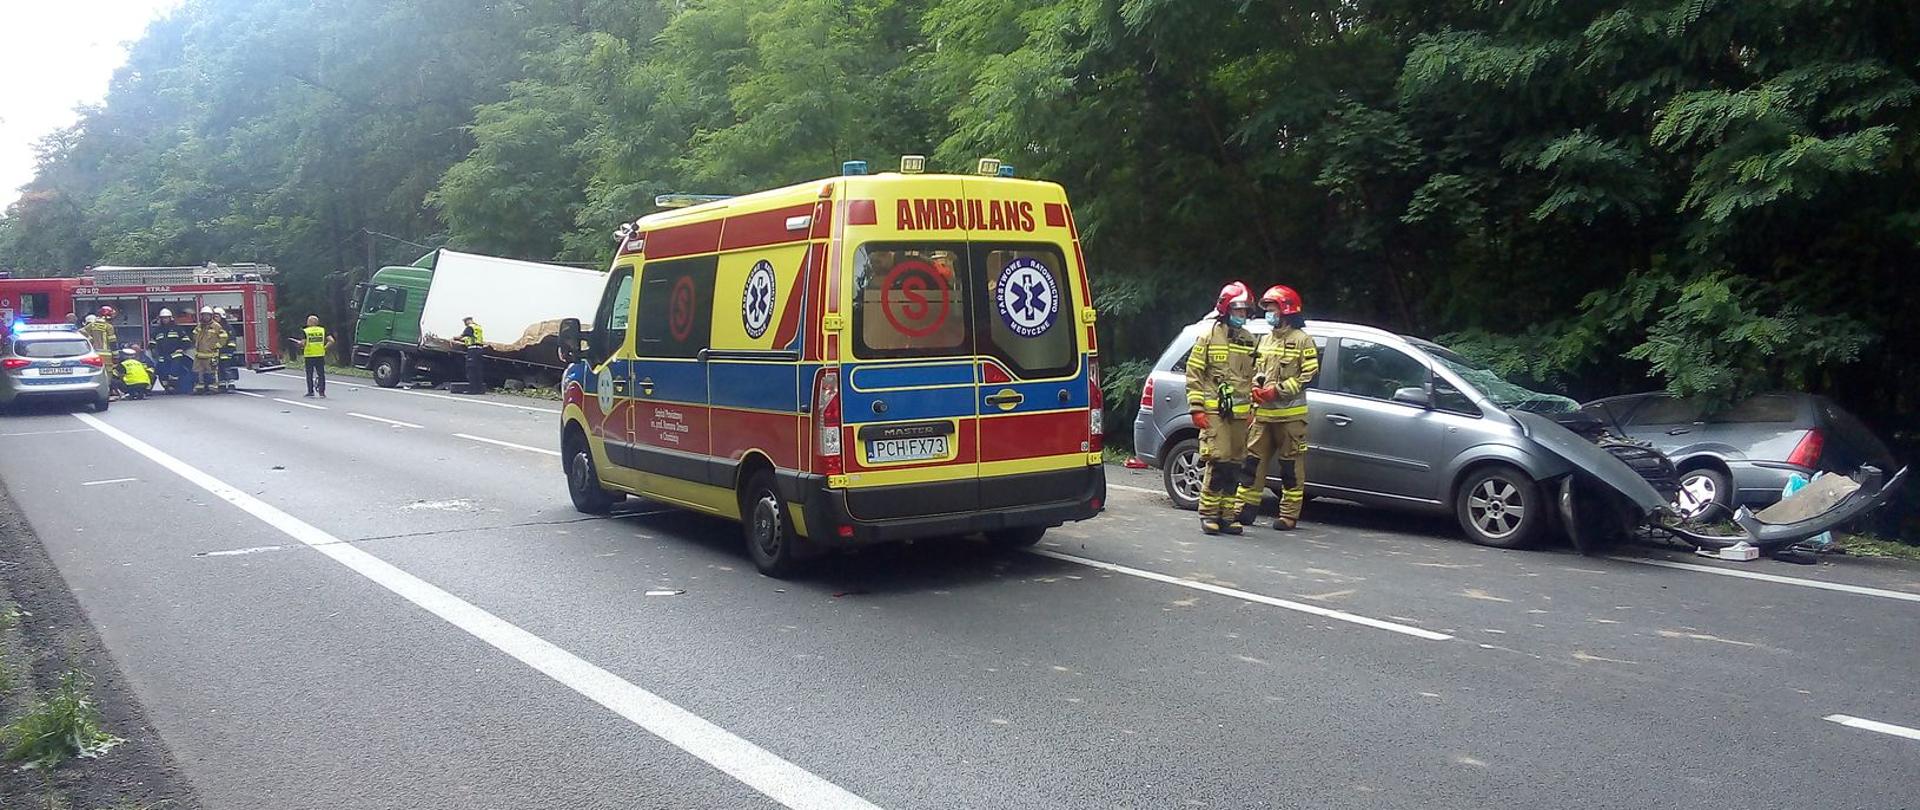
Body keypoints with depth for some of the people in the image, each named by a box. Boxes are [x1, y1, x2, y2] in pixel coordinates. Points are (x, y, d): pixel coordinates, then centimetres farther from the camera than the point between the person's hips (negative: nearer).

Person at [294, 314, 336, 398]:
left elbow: (302, 343, -12)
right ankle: (322, 392, 2)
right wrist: (325, 347, 8)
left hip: (309, 355, -2)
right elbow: (331, 341, -5)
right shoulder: (323, 330, 4)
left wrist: (302, 346, 10)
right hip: (320, 355, 2)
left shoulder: (305, 331, -3)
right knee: (321, 374, 6)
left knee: (309, 374, 10)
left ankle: (310, 391, 11)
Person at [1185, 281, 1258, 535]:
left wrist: (1253, 407, 15)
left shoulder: (1249, 340, 16)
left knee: (1234, 464, 6)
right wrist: (1196, 408, -9)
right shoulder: (1209, 335, -1)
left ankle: (1228, 514, 13)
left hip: (1240, 412, 6)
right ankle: (1208, 514, -3)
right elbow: (1193, 373, -3)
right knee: (1218, 461, -12)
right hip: (1214, 410, -6)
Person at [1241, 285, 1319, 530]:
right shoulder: (1265, 340, 18)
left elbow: (1309, 374, -10)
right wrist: (1256, 388, 2)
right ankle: (1246, 508, 10)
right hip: (1263, 413, 6)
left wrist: (1278, 390, -15)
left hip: (1290, 413, -6)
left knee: (1291, 466, 0)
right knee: (1253, 460, 4)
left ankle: (1289, 514, 5)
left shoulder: (1301, 340, -3)